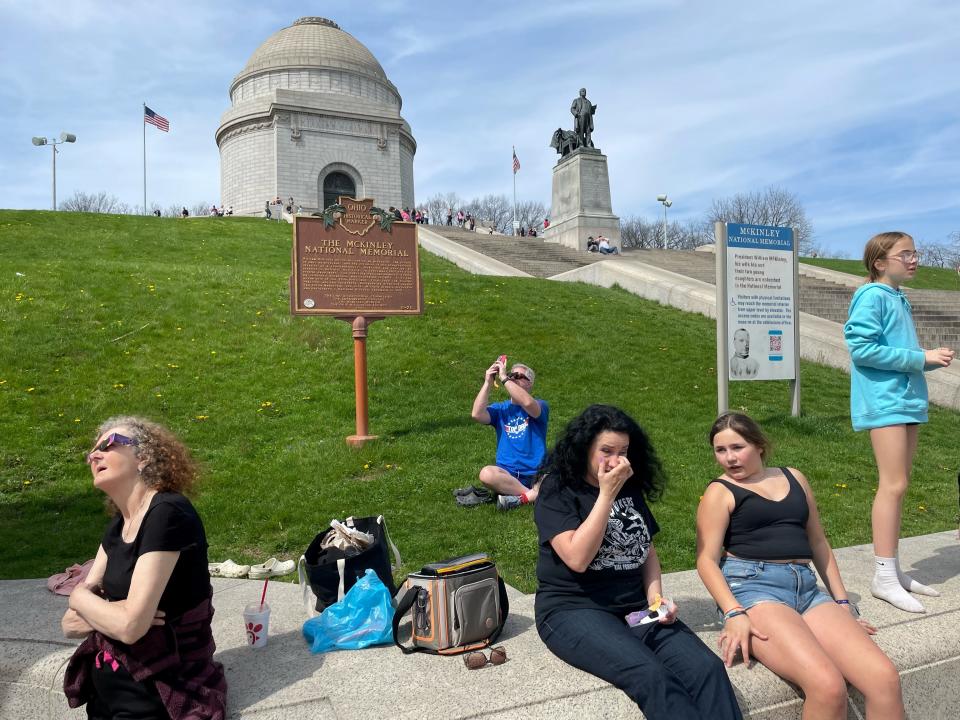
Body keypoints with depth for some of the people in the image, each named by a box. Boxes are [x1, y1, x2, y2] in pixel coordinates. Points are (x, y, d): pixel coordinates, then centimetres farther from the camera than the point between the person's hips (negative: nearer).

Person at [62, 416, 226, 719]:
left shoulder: (167, 513, -23)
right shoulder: (119, 526, 4)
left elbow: (130, 626, -27)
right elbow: (70, 624, 4)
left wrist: (79, 597, -7)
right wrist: (112, 614, -17)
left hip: (158, 695, -7)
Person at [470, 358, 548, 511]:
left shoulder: (540, 405, 6)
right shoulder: (500, 408, 14)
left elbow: (527, 403, -20)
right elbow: (477, 414, -7)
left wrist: (503, 377, -15)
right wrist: (488, 382, -5)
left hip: (537, 475, -2)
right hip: (507, 475, 2)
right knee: (486, 474, -31)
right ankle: (536, 494, -24)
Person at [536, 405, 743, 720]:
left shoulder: (631, 488, 11)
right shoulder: (556, 492, -6)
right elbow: (578, 559, -18)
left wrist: (655, 598, 2)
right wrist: (606, 495, -17)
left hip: (636, 607, 5)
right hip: (573, 609, -5)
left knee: (707, 668, -21)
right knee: (651, 676, -31)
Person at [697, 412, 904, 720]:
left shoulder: (793, 477, 19)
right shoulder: (720, 491, 3)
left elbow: (818, 542, 25)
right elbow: (707, 559, -6)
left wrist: (842, 600, 18)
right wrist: (734, 614, -19)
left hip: (807, 589, 5)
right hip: (752, 588, -5)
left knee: (885, 678, -18)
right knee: (828, 686, -28)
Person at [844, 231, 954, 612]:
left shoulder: (900, 299, 17)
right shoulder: (872, 296, -9)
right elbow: (862, 348, -19)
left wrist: (932, 358, 2)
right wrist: (920, 357, -15)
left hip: (907, 399, 9)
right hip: (884, 400, -9)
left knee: (896, 485, 11)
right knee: (894, 485, -10)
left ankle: (891, 568, 20)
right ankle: (884, 577, -3)